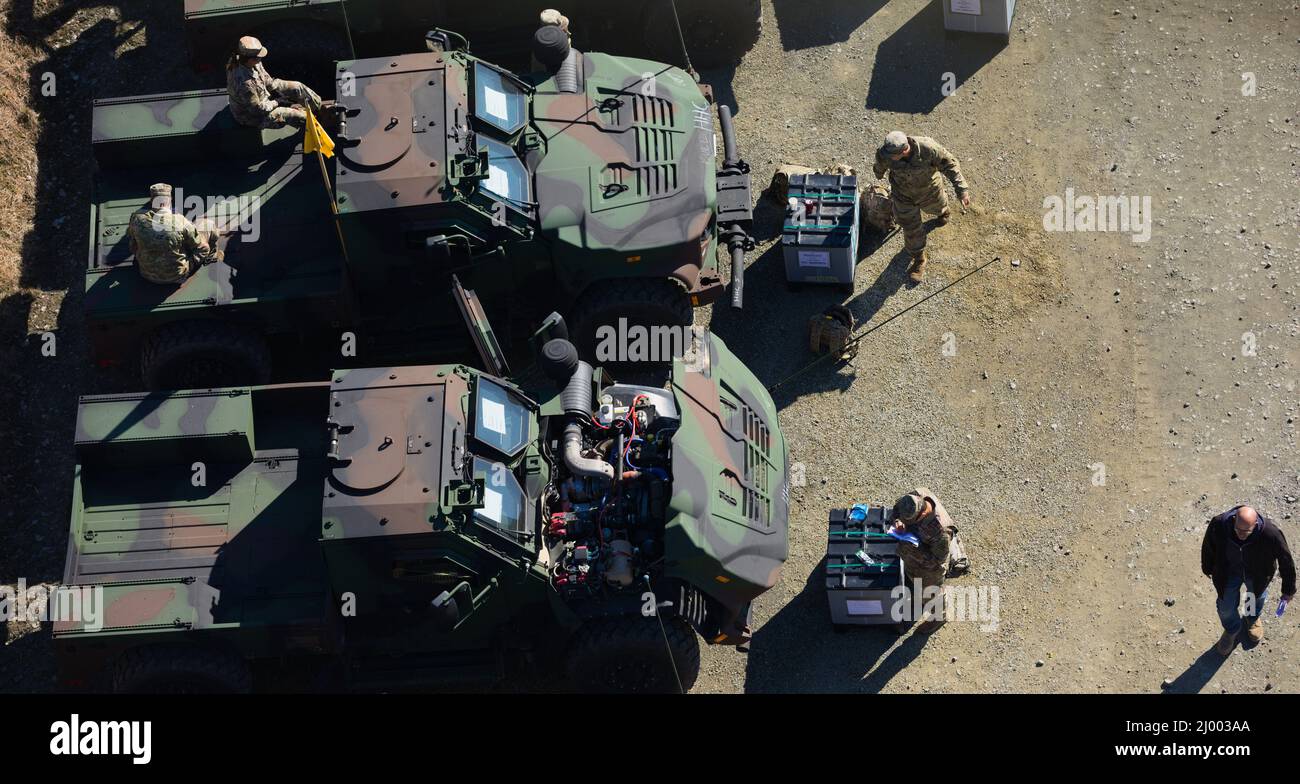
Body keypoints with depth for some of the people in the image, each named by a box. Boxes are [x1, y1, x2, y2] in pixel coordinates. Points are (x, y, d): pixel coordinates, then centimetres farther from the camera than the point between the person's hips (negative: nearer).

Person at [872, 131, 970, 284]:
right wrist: (879, 174, 18)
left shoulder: (928, 149, -42)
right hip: (904, 195, 0)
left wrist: (962, 190, -29)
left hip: (929, 190, 0)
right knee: (911, 229, 9)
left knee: (935, 206, 32)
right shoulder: (884, 155, -33)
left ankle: (943, 211, 71)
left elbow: (950, 165, -27)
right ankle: (919, 259, 35)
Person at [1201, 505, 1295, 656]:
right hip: (1229, 572, 0)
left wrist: (1288, 590, -9)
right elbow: (1208, 546, -13)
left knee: (1257, 598, 30)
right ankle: (1231, 630, 54)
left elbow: (1286, 560, -23)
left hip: (1257, 574, 0)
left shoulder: (1271, 533, -42)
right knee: (1226, 606, 19)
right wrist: (1207, 568, 6)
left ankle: (1253, 618, 67)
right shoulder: (1218, 525, -38)